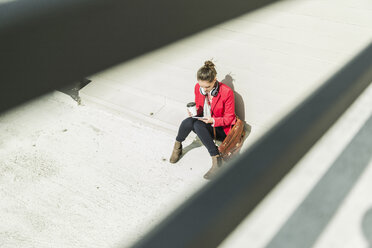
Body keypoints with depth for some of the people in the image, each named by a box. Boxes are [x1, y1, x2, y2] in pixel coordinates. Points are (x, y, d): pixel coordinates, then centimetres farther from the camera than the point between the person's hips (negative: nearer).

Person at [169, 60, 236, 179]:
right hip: (202, 122, 4)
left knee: (198, 124, -35)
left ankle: (216, 160, -31)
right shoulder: (198, 87, -6)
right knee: (188, 122, -31)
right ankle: (177, 146, -4)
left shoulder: (227, 92, -19)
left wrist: (213, 120, -27)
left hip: (220, 129, -4)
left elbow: (229, 118, -11)